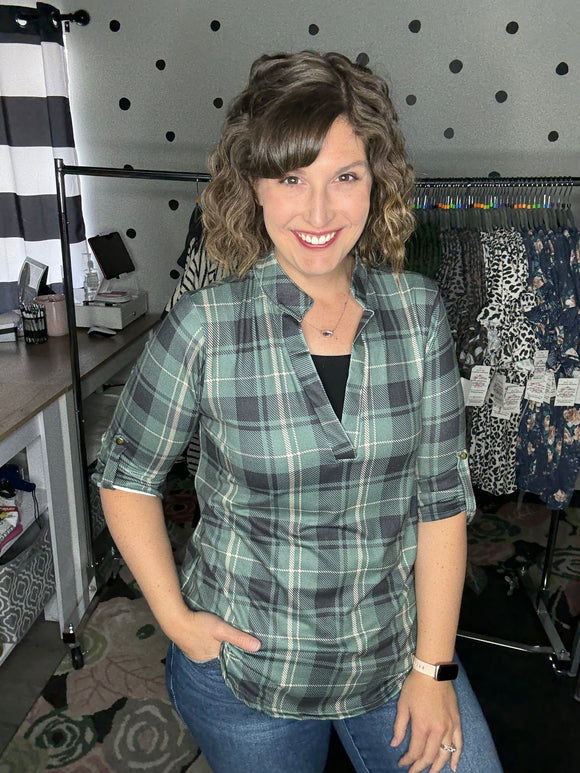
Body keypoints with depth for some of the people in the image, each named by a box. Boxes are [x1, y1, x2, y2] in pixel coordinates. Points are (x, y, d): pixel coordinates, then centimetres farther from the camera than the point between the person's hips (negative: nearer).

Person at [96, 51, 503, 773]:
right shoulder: (204, 326, -17)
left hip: (395, 653, 2)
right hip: (244, 665, -1)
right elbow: (126, 475, -3)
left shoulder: (418, 311, -10)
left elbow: (442, 494, -6)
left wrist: (433, 666, -4)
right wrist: (174, 618, -7)